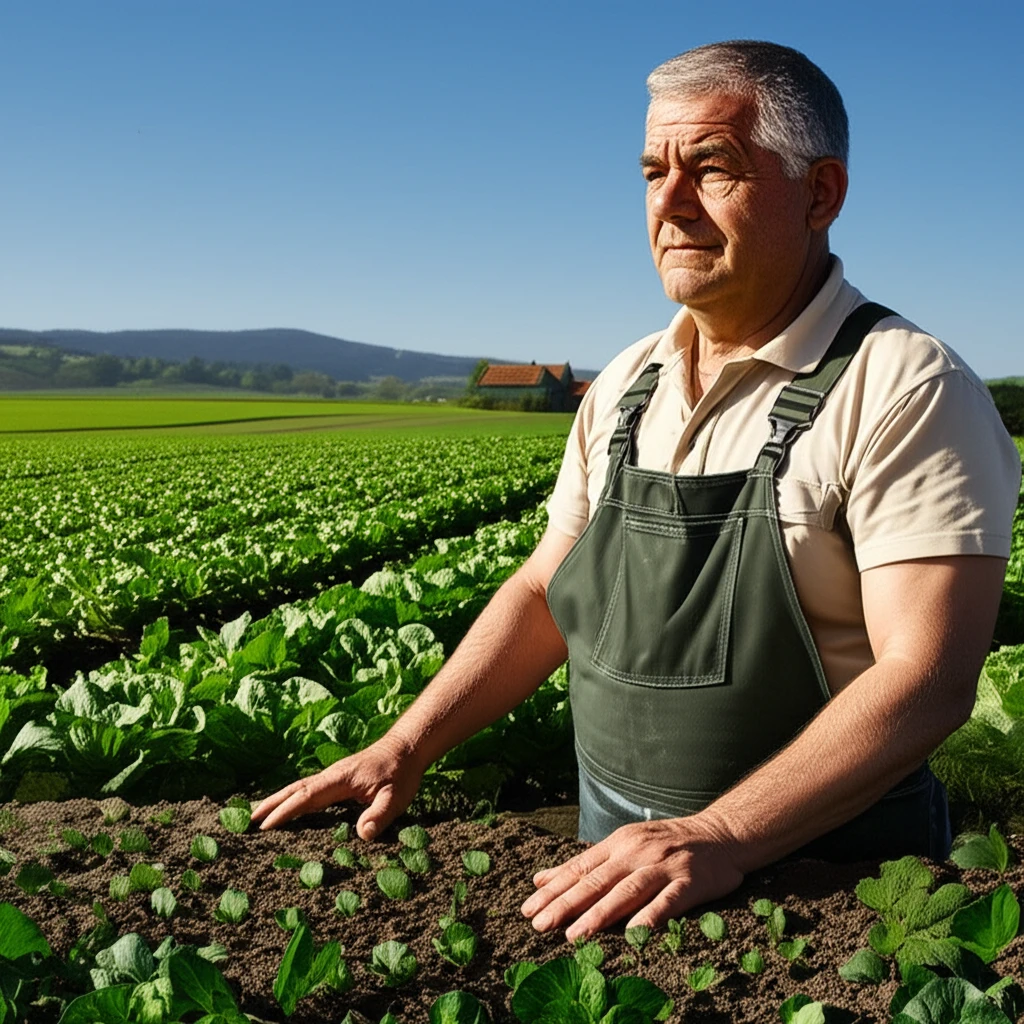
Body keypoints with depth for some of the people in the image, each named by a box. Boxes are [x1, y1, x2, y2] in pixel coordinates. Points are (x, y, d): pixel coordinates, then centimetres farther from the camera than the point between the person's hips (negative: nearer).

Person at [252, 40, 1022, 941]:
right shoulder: (626, 388, 4)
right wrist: (406, 747, -3)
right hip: (614, 837, 6)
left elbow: (929, 679, -23)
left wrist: (720, 838, -32)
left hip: (822, 867, -6)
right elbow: (545, 591, 7)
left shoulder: (907, 391, -17)